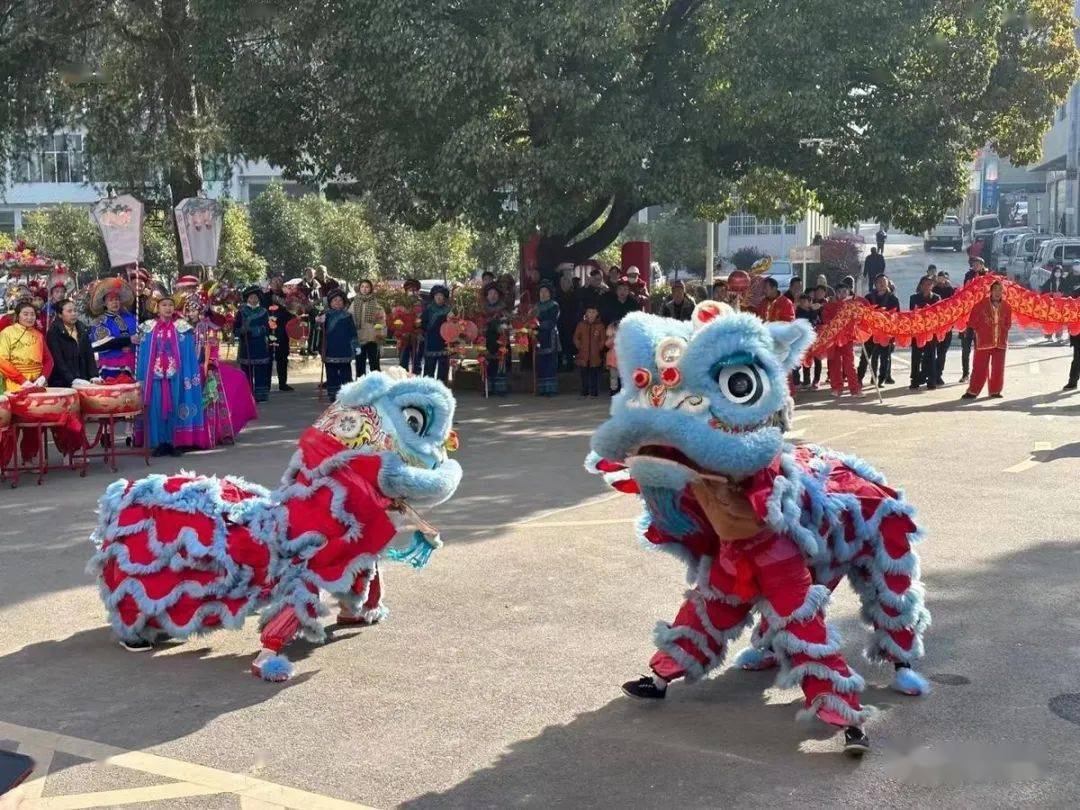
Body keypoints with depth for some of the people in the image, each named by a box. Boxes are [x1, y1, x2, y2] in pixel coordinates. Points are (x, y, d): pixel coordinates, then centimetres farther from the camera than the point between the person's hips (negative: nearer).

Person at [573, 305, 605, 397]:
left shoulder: (600, 325, 4)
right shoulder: (581, 325, 7)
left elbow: (603, 339, 4)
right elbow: (576, 338, 10)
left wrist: (599, 347, -7)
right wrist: (580, 347, -1)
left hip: (596, 355, -1)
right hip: (583, 355, 1)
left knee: (595, 373, -1)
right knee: (584, 374, 4)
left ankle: (594, 391, 4)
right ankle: (585, 391, 10)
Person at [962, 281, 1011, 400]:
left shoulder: (1006, 306, 5)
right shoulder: (982, 303, -6)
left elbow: (1008, 323, 15)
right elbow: (973, 320, -2)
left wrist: (1003, 331, 2)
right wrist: (981, 330, -3)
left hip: (1000, 341, 3)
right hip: (984, 341, -3)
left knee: (998, 368, 7)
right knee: (980, 367, -2)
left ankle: (995, 391, 18)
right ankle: (972, 391, 4)